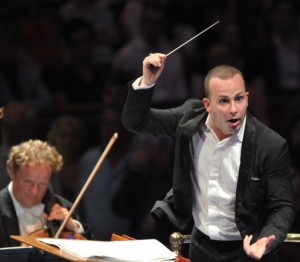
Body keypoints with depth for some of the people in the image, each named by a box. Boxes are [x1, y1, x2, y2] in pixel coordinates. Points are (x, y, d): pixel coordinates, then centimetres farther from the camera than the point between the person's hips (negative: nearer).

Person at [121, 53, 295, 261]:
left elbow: (283, 207, -13)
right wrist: (147, 81, -21)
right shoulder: (191, 117, -9)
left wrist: (266, 241, -33)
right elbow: (135, 121, -3)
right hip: (201, 245, 4)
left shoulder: (271, 146, -19)